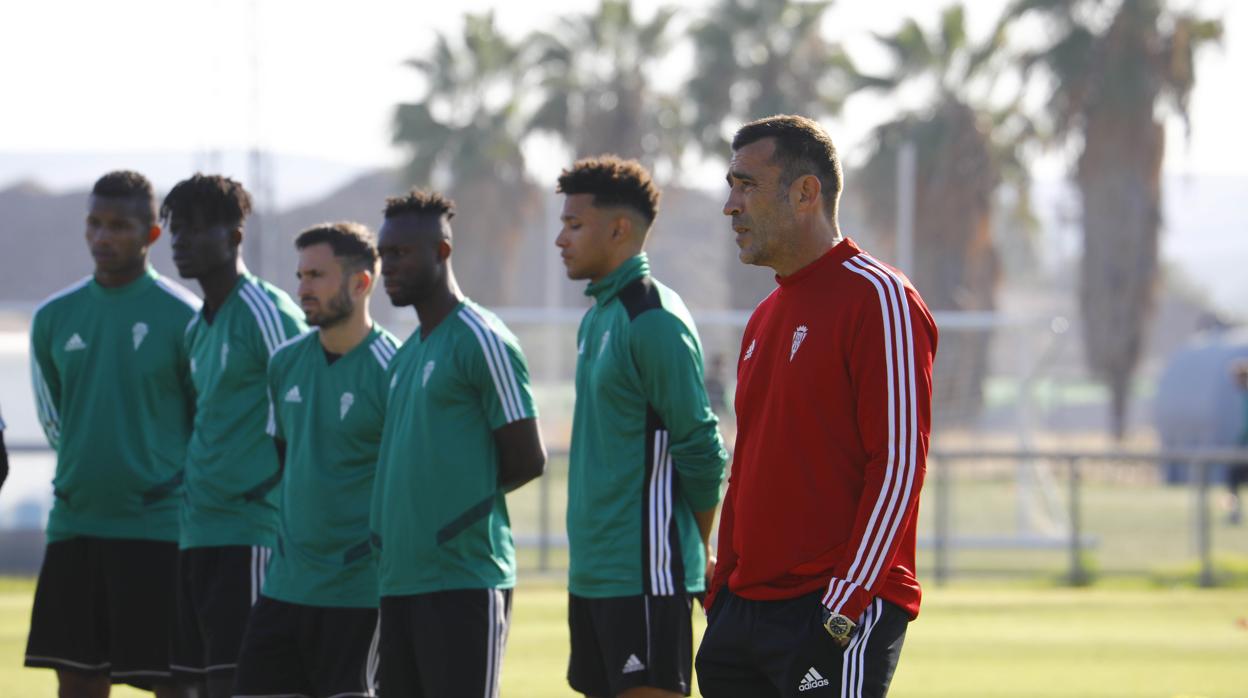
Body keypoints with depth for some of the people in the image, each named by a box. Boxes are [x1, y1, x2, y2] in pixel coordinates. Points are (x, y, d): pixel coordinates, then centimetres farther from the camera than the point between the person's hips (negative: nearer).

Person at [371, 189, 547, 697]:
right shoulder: (405, 355, 18)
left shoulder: (482, 341, -8)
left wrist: (467, 496, 0)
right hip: (399, 576, 9)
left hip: (464, 580, -9)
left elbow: (527, 460, -9)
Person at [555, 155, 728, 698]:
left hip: (645, 573, -9)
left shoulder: (654, 321, -14)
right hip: (592, 572, 9)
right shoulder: (598, 317, 15)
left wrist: (697, 551, -3)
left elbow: (700, 449, -14)